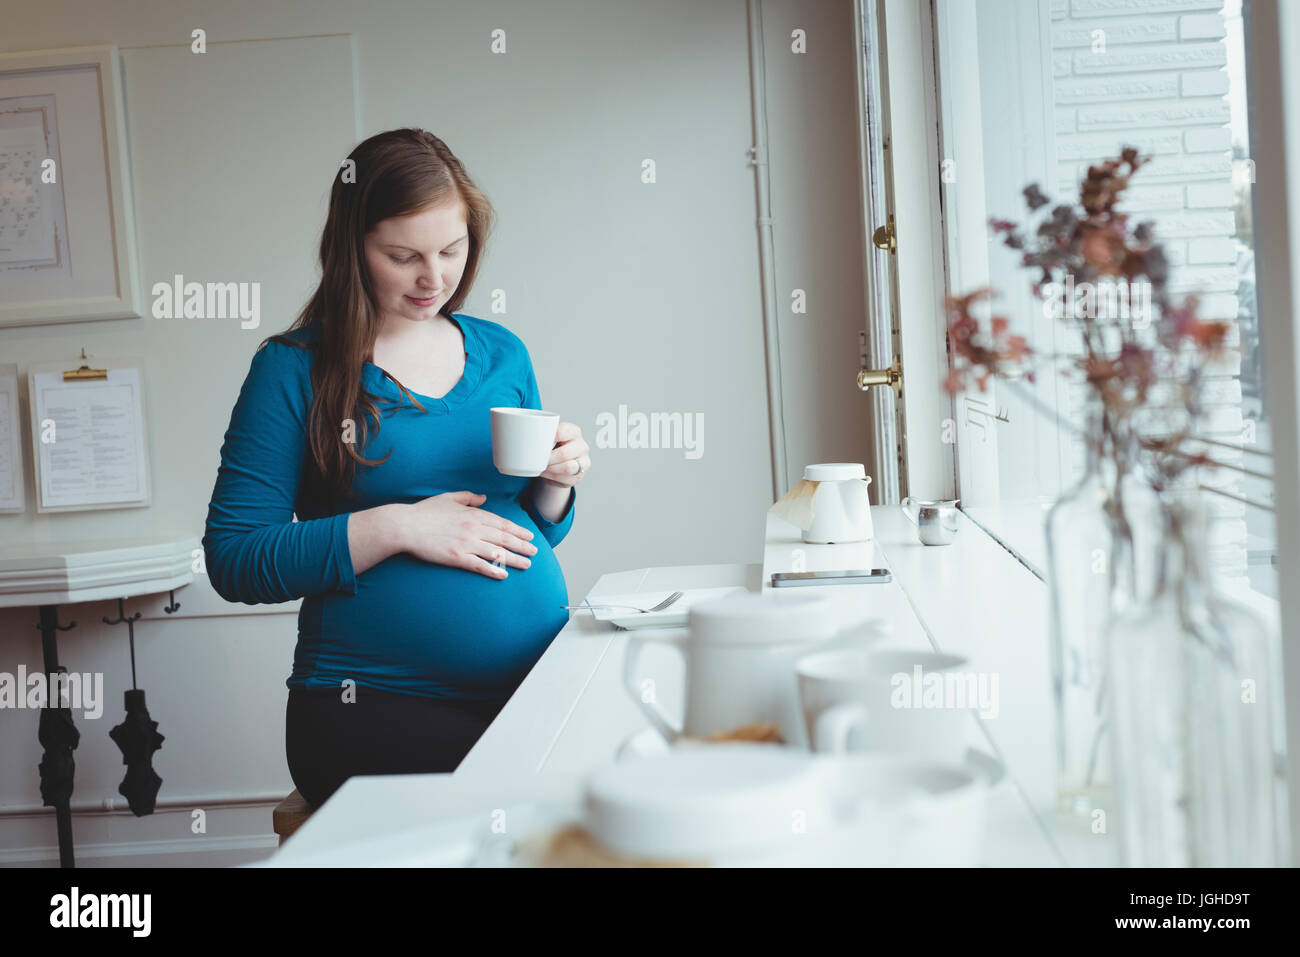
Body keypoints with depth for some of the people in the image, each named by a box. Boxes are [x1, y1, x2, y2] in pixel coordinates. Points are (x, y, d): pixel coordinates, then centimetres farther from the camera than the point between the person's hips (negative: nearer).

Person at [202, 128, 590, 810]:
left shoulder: (501, 351, 15)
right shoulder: (293, 368, 0)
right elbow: (234, 560, -7)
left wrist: (556, 482, 0)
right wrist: (398, 528, -14)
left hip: (539, 676, 5)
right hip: (375, 700, -4)